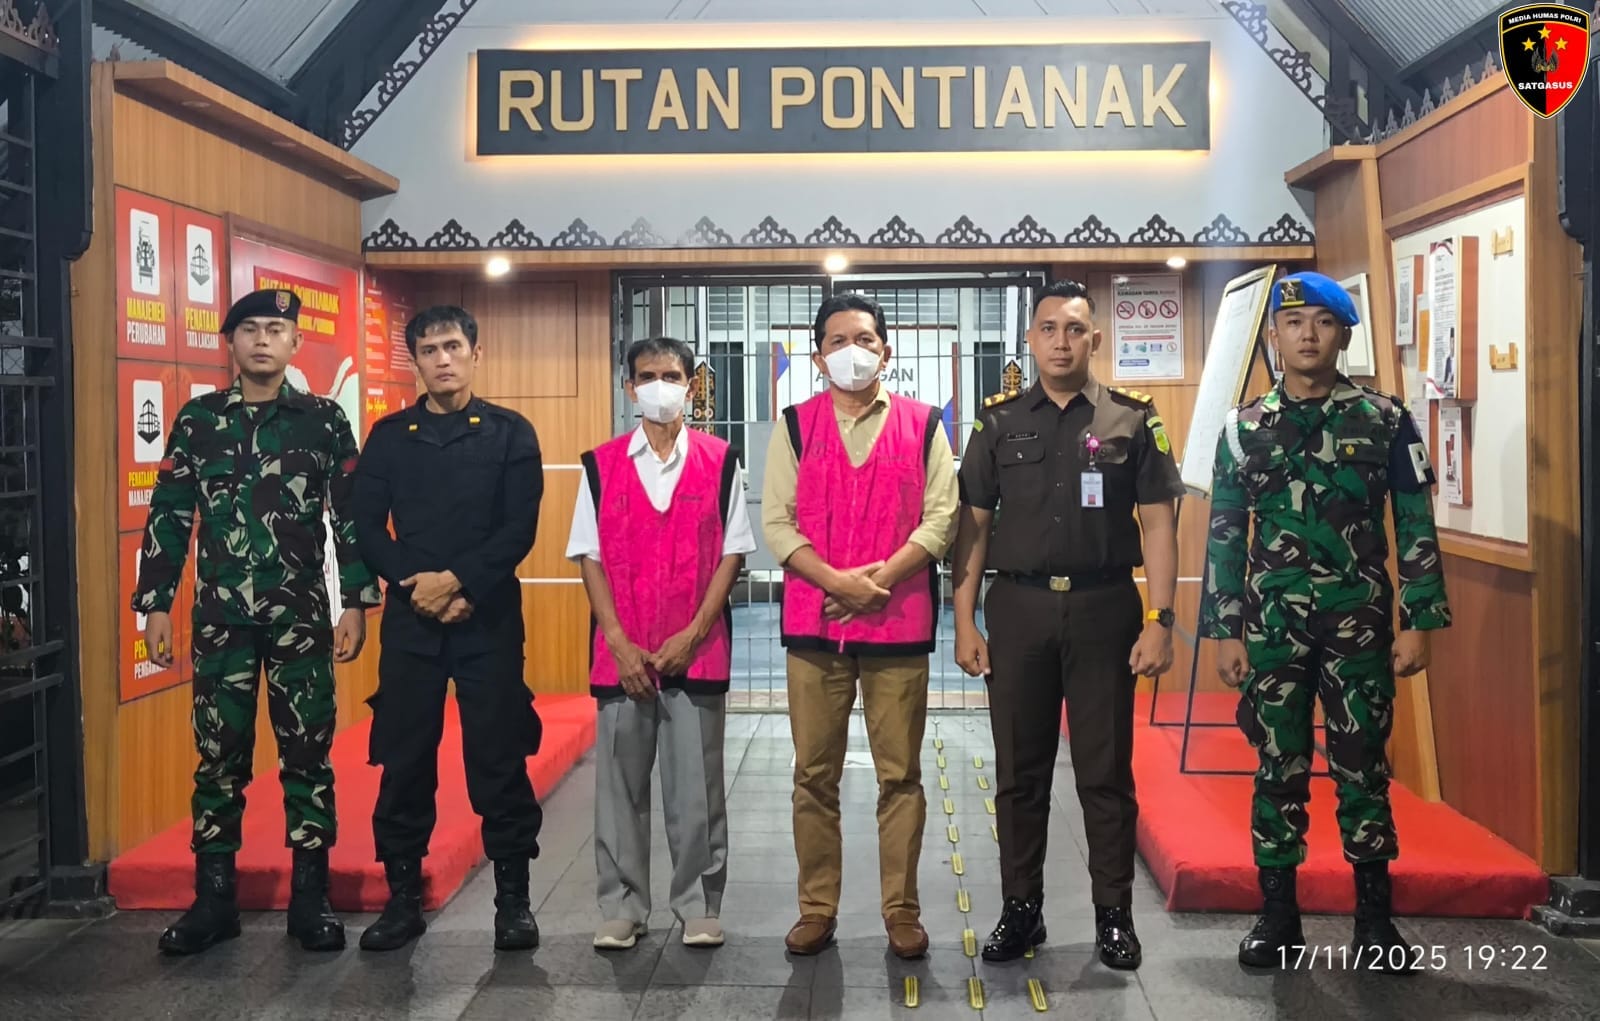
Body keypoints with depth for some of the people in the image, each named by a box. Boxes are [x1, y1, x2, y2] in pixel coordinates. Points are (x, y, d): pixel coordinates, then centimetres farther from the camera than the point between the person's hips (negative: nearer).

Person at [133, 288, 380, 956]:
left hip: (302, 617, -1)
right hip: (220, 618, 1)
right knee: (218, 757, 7)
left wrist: (356, 605, -3)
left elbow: (352, 518, 2)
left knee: (307, 754, 3)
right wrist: (155, 606, 1)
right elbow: (168, 517, 7)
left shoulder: (324, 420, 3)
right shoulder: (198, 419, 6)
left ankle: (310, 899, 13)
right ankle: (214, 898, 18)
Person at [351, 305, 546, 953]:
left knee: (499, 757, 1)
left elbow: (520, 531, -5)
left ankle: (513, 898, 13)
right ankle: (403, 896, 19)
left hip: (490, 619, -2)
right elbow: (367, 529, 4)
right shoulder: (389, 435, 9)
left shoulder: (510, 433, 3)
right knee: (403, 757, 6)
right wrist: (420, 586, -10)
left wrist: (456, 580, -15)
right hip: (409, 619, 2)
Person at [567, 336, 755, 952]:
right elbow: (590, 557, 4)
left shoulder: (720, 462, 4)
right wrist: (619, 643, -6)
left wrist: (693, 635, -8)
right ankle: (622, 908, 18)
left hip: (697, 653, -1)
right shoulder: (601, 465, 6)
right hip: (621, 656, 1)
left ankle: (700, 907, 17)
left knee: (697, 786, 4)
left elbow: (732, 554, 1)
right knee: (619, 784, 6)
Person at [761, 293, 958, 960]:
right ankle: (817, 908, 20)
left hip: (899, 624, -1)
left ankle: (901, 910, 18)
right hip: (812, 623, 1)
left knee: (900, 775, 5)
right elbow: (775, 522, 0)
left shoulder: (923, 424, 5)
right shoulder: (795, 425, 7)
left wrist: (881, 576, -14)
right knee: (814, 774, 7)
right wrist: (836, 580, -14)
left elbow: (940, 517, -1)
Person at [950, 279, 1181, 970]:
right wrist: (964, 622, 0)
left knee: (1106, 770, 6)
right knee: (1019, 770, 9)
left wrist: (1160, 621, -8)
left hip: (1104, 607, -1)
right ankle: (1021, 909, 22)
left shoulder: (1132, 420, 3)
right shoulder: (998, 422, 6)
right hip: (1017, 607, 1)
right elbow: (971, 526, 6)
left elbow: (1157, 523, 0)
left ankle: (1114, 914, 20)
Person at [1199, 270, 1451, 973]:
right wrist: (1224, 633, 0)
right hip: (1272, 623, 1)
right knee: (1278, 766, 6)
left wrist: (1419, 622, -3)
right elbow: (1224, 535, 5)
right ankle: (1278, 913, 18)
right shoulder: (1244, 426, 4)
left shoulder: (1384, 420, 2)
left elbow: (1416, 527, 3)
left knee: (1362, 766, 5)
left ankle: (1374, 918, 19)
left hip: (1359, 623, -1)